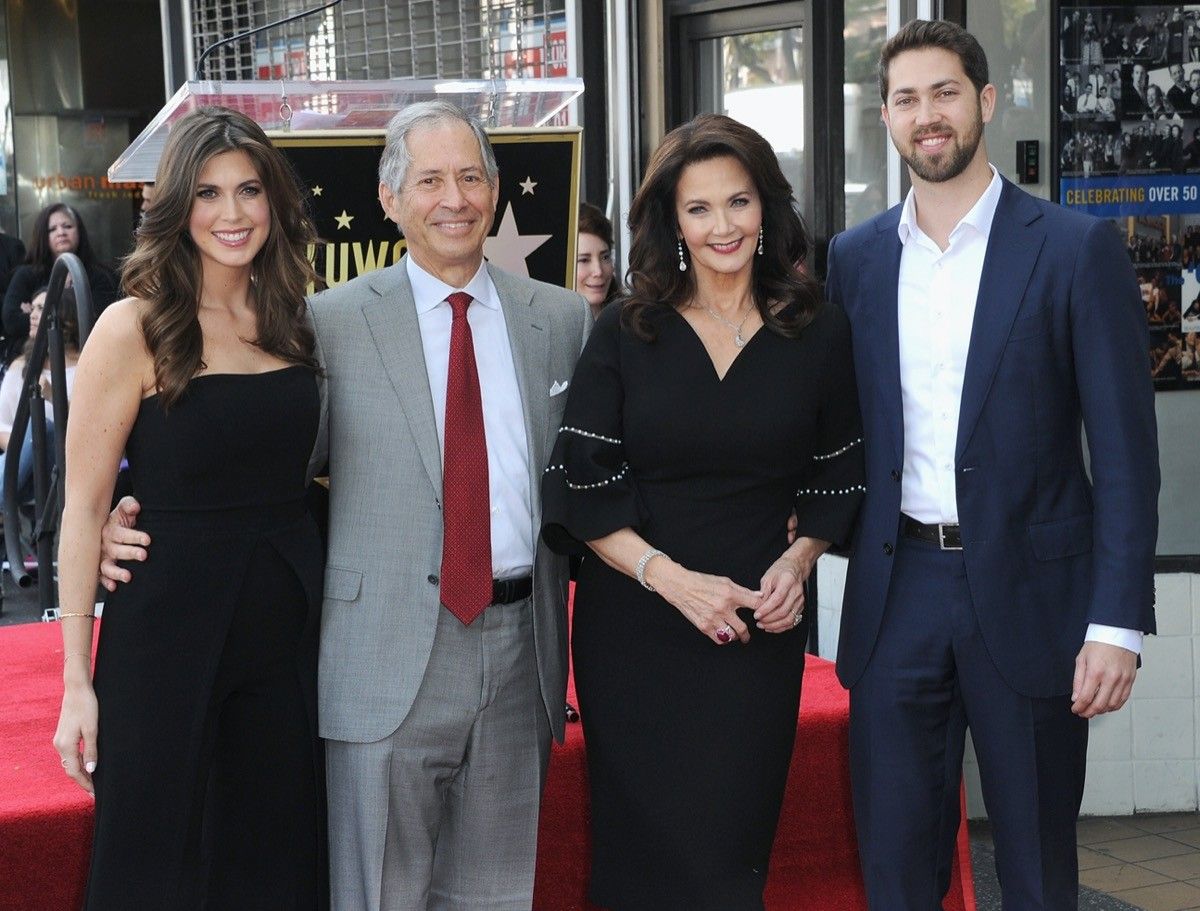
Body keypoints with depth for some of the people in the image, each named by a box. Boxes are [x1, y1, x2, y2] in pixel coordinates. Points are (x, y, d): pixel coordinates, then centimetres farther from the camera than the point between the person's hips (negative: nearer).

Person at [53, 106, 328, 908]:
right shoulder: (134, 330, -9)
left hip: (290, 628, 5)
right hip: (171, 631, -4)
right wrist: (77, 681, -11)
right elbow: (85, 507, -9)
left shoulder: (291, 322, 6)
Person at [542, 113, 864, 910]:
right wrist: (674, 578, -15)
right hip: (634, 624, 0)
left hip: (760, 628, 1)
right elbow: (583, 491, -4)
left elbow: (837, 482, 12)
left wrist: (798, 559, -6)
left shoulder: (820, 336, 3)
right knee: (644, 845, 5)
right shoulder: (625, 335, 0)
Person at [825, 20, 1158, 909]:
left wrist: (1117, 622, -12)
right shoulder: (854, 259, 8)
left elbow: (1125, 449, -7)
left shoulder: (1078, 249, -4)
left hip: (1028, 594, -3)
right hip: (896, 594, 3)